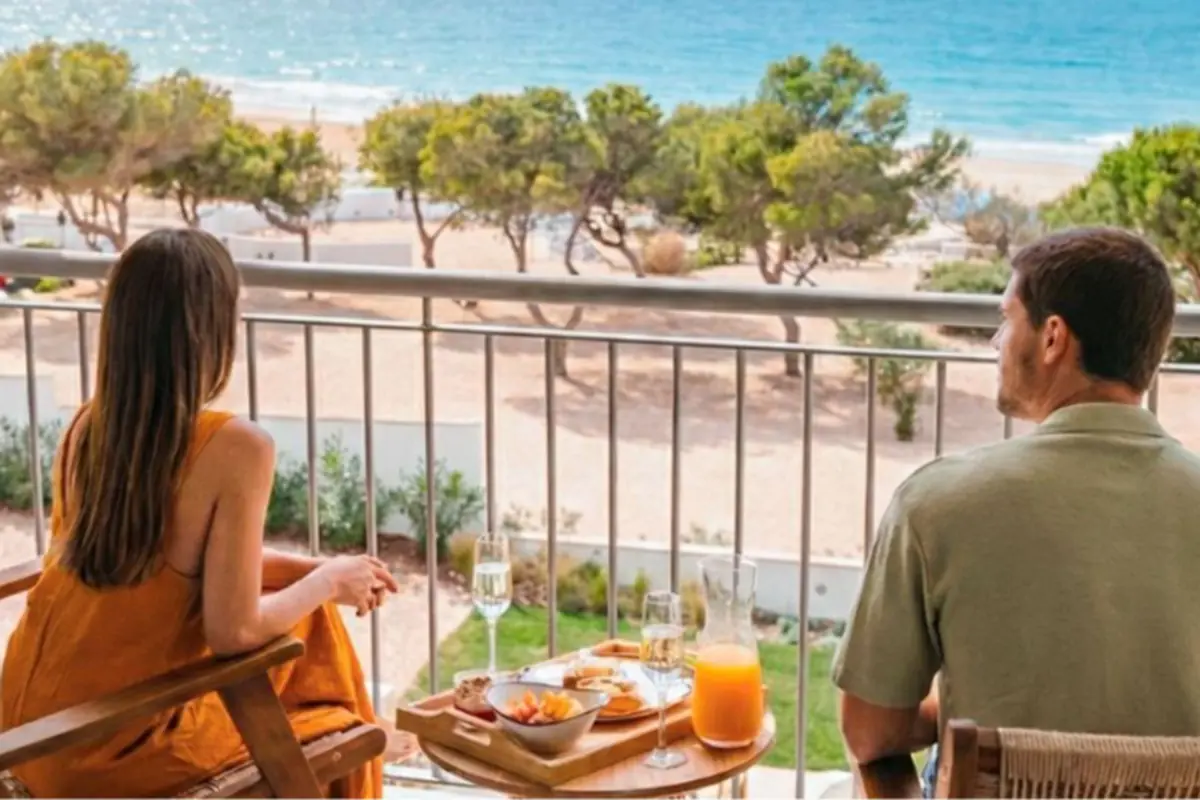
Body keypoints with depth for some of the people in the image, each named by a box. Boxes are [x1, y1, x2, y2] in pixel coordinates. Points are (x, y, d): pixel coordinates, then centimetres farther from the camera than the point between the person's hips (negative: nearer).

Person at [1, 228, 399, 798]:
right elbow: (234, 631, -18)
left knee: (300, 608, 25)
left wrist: (311, 570, 15)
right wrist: (328, 582, 1)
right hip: (120, 747, -6)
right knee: (334, 736, 21)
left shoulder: (87, 426, 0)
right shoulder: (235, 448, -20)